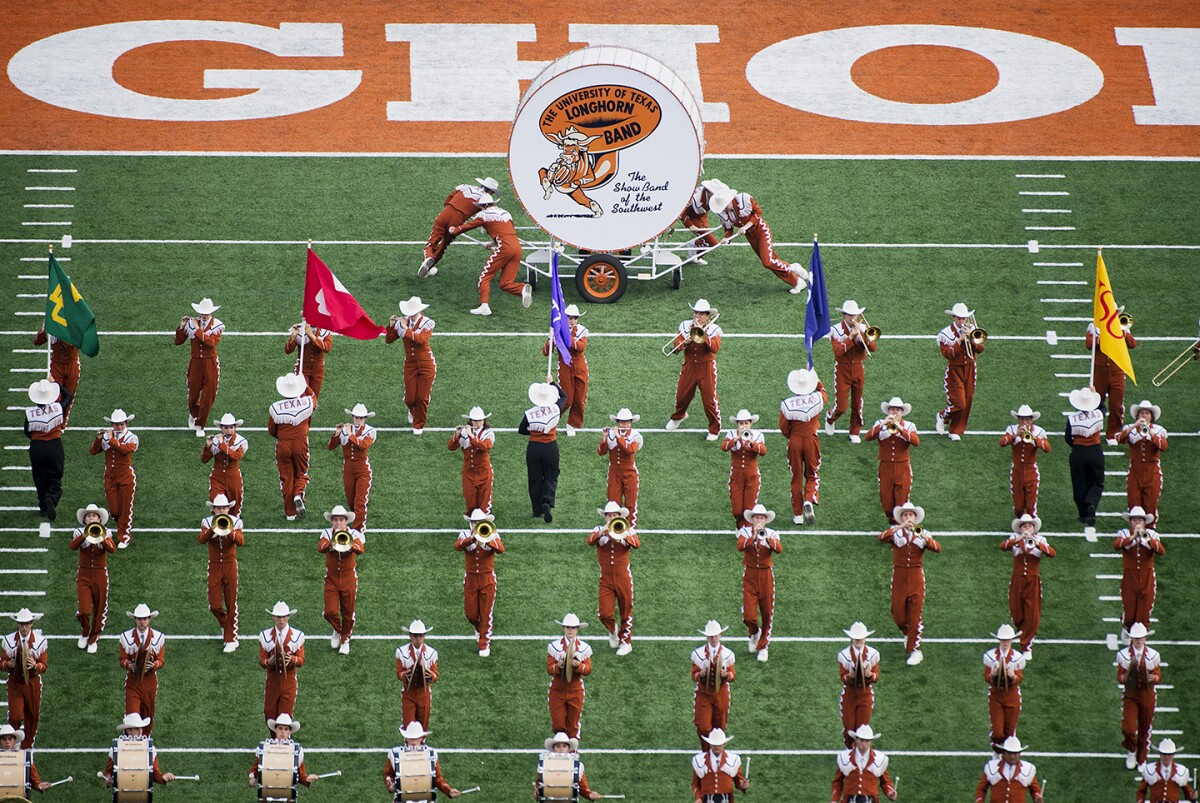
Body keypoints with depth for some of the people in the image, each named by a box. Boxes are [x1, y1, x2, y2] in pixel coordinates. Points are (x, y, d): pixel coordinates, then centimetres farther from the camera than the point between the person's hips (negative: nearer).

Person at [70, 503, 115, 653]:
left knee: (100, 609, 5)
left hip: (100, 574, 1)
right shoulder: (79, 532, 1)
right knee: (84, 611, -10)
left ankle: (94, 639, 23)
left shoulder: (106, 532, 2)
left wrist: (101, 538, -29)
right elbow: (72, 546, -19)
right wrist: (85, 535, -31)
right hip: (84, 574, -1)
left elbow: (112, 549, -16)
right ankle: (84, 632, 20)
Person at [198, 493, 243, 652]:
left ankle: (231, 639, 8)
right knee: (214, 605, -2)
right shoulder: (207, 522, -1)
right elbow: (201, 539, -19)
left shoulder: (235, 521, -2)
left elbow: (241, 542, -17)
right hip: (214, 566, 1)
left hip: (230, 566, -1)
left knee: (231, 604, 1)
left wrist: (230, 531, -34)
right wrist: (213, 529, -34)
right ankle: (224, 624, 29)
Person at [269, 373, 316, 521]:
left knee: (286, 477, 11)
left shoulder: (275, 408, -12)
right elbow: (313, 396, 15)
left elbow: (271, 430, 3)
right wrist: (304, 385, 27)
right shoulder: (307, 402, -12)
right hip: (301, 443, 0)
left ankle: (290, 513, 13)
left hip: (283, 445, 0)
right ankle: (299, 494, -13)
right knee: (301, 473, 18)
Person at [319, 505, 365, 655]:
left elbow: (361, 549, -26)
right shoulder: (327, 533, -3)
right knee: (330, 612, -7)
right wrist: (333, 541, -39)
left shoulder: (354, 534, -5)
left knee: (348, 613, 6)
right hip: (331, 579, 0)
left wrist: (350, 545, -44)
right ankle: (337, 630, 26)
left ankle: (345, 640, 28)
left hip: (349, 579, 0)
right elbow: (320, 548, -24)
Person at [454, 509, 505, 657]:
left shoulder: (492, 535, -2)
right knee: (470, 613, 6)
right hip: (470, 578, 1)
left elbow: (501, 549, -22)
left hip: (487, 578, -1)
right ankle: (478, 627, 40)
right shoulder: (465, 535, -1)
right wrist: (472, 538, -37)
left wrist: (487, 539, -35)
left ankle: (485, 644, 11)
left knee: (486, 613, 0)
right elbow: (457, 546, -23)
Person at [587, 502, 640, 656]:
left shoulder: (627, 530, 2)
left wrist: (623, 535, -32)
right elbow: (589, 541, -18)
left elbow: (637, 544, -18)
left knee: (626, 611, 7)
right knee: (604, 614, -6)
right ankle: (613, 631, 25)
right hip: (606, 578, 0)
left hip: (623, 577, 0)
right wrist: (603, 531, -30)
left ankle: (626, 641, 23)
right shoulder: (599, 530, 3)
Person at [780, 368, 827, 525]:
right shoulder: (817, 399, -11)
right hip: (811, 441, 0)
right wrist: (814, 378, 26)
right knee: (812, 475, 14)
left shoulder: (787, 404, -13)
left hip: (794, 442, 0)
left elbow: (783, 428, -3)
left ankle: (797, 515, 14)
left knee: (796, 478, 11)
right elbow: (823, 392, 16)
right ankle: (810, 500, -16)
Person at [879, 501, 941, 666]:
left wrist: (924, 537, -27)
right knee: (898, 614, 3)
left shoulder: (922, 533, 6)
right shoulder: (895, 531, 3)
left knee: (915, 614, -4)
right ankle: (908, 634, 35)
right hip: (899, 576, 1)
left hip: (916, 577, -1)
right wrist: (901, 526, -28)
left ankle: (915, 650, 0)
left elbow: (937, 548, -10)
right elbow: (882, 538, -19)